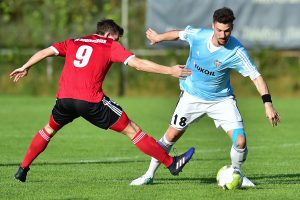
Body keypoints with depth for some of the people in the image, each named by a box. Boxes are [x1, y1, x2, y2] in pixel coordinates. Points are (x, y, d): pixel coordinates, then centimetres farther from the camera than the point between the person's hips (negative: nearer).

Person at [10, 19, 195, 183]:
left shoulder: (74, 43, 23)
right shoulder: (111, 46, 11)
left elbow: (45, 52, 20)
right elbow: (138, 63, 3)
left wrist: (25, 68, 32)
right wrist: (169, 70, 6)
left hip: (64, 98, 4)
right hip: (91, 101, -4)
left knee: (50, 129, 33)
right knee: (132, 129, 4)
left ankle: (23, 169, 30)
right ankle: (171, 163, 6)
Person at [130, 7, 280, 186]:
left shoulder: (236, 52, -27)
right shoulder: (197, 35, -19)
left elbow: (256, 76, -26)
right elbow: (178, 34, 3)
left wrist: (268, 104, -37)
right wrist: (158, 37, 21)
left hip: (221, 99, -2)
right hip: (192, 96, 2)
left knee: (240, 141, -14)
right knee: (172, 135, 4)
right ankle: (149, 175, 21)